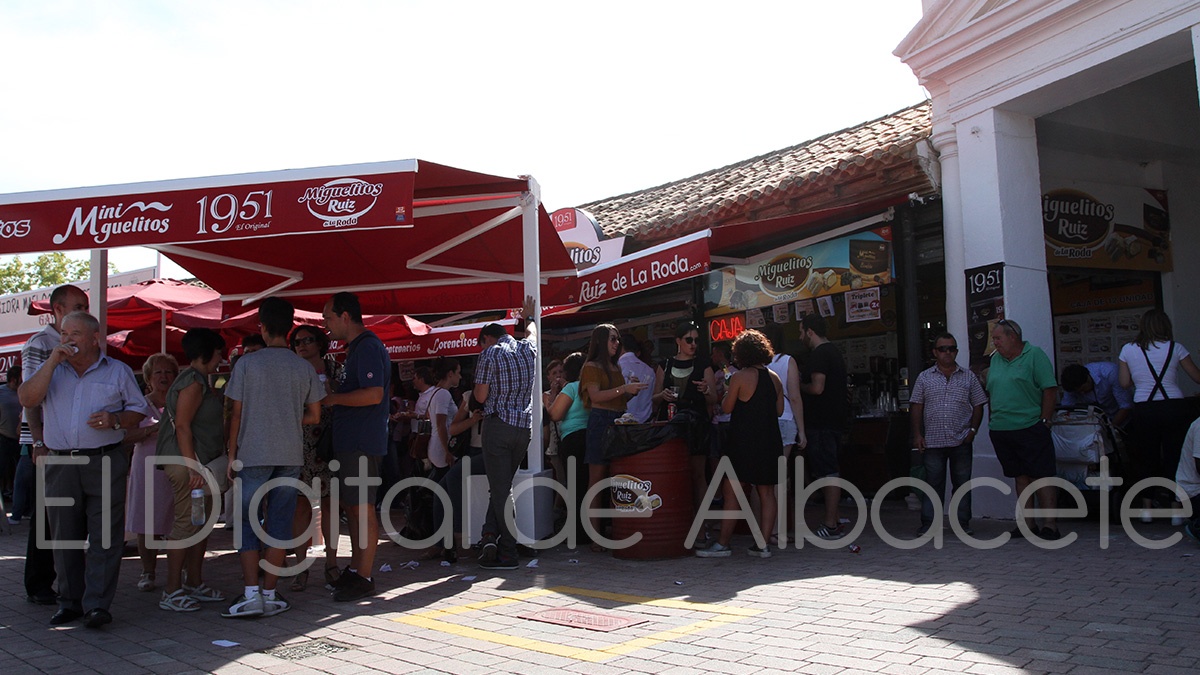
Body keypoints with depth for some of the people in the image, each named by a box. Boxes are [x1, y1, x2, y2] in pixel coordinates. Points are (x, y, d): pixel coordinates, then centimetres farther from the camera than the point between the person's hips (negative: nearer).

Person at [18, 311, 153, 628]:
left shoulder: (118, 371, 8)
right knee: (65, 537, 9)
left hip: (105, 464, -3)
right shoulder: (51, 370, 14)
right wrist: (53, 360, -7)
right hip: (60, 466, 3)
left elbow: (140, 410, 8)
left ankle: (97, 604, -3)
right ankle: (70, 602, 19)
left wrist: (115, 420, -12)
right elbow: (27, 399, -3)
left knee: (104, 536, -6)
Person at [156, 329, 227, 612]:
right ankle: (172, 591, -3)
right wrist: (193, 468, -24)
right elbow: (182, 426, -19)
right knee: (185, 524, -8)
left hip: (201, 463, 10)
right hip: (188, 464, -10)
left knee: (201, 524, 13)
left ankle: (195, 583, 21)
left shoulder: (199, 381, 18)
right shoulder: (193, 382, -13)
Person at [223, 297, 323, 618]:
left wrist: (232, 455, 7)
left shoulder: (247, 363, -4)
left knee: (249, 523, 5)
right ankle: (270, 595, 9)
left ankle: (251, 594, -2)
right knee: (279, 525, 6)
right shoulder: (305, 368, 3)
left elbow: (237, 414, -2)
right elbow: (314, 416, 6)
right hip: (291, 456, 2)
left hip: (253, 455, -2)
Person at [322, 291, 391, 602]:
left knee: (362, 507, -5)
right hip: (349, 441, 11)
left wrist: (334, 398, -14)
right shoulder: (356, 349, 19)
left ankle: (364, 578, 1)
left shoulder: (368, 347, -14)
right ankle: (355, 568, 26)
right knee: (350, 506, 15)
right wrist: (332, 394, 13)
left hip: (362, 443, -11)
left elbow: (374, 394, -25)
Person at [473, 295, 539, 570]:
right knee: (503, 484, 15)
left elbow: (481, 396, -6)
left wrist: (475, 390, 16)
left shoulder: (489, 354, -5)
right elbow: (533, 331, 35)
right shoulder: (528, 348, 9)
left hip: (498, 425, -5)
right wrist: (529, 316, 53)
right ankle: (491, 535, 6)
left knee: (501, 488, -1)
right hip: (525, 427, 5)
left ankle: (508, 552, -2)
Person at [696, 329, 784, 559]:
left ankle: (723, 544, 0)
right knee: (767, 492, 8)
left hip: (745, 443, -6)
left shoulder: (740, 377, -11)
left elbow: (726, 408, -5)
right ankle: (763, 544, 8)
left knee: (731, 492, -1)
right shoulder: (774, 378, 7)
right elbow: (780, 410, 12)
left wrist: (728, 392, 13)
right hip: (771, 442, 6)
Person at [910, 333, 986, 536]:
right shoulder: (924, 378, 8)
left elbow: (978, 406, 9)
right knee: (932, 483, 0)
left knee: (962, 483, 5)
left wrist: (972, 430, -3)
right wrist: (917, 434, -1)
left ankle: (962, 523, 14)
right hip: (932, 441, 0)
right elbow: (916, 407, 6)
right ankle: (928, 523, 5)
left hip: (961, 442, 1)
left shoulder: (968, 377, 9)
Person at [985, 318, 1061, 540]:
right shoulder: (995, 360, 14)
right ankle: (1027, 524, 16)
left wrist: (1044, 421, -12)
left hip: (1030, 429, -6)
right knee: (1021, 477, 11)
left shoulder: (1035, 355, -5)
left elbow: (1050, 390, -8)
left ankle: (1049, 525, -3)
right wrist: (992, 420, 13)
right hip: (1001, 430, 6)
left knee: (1042, 476, -4)